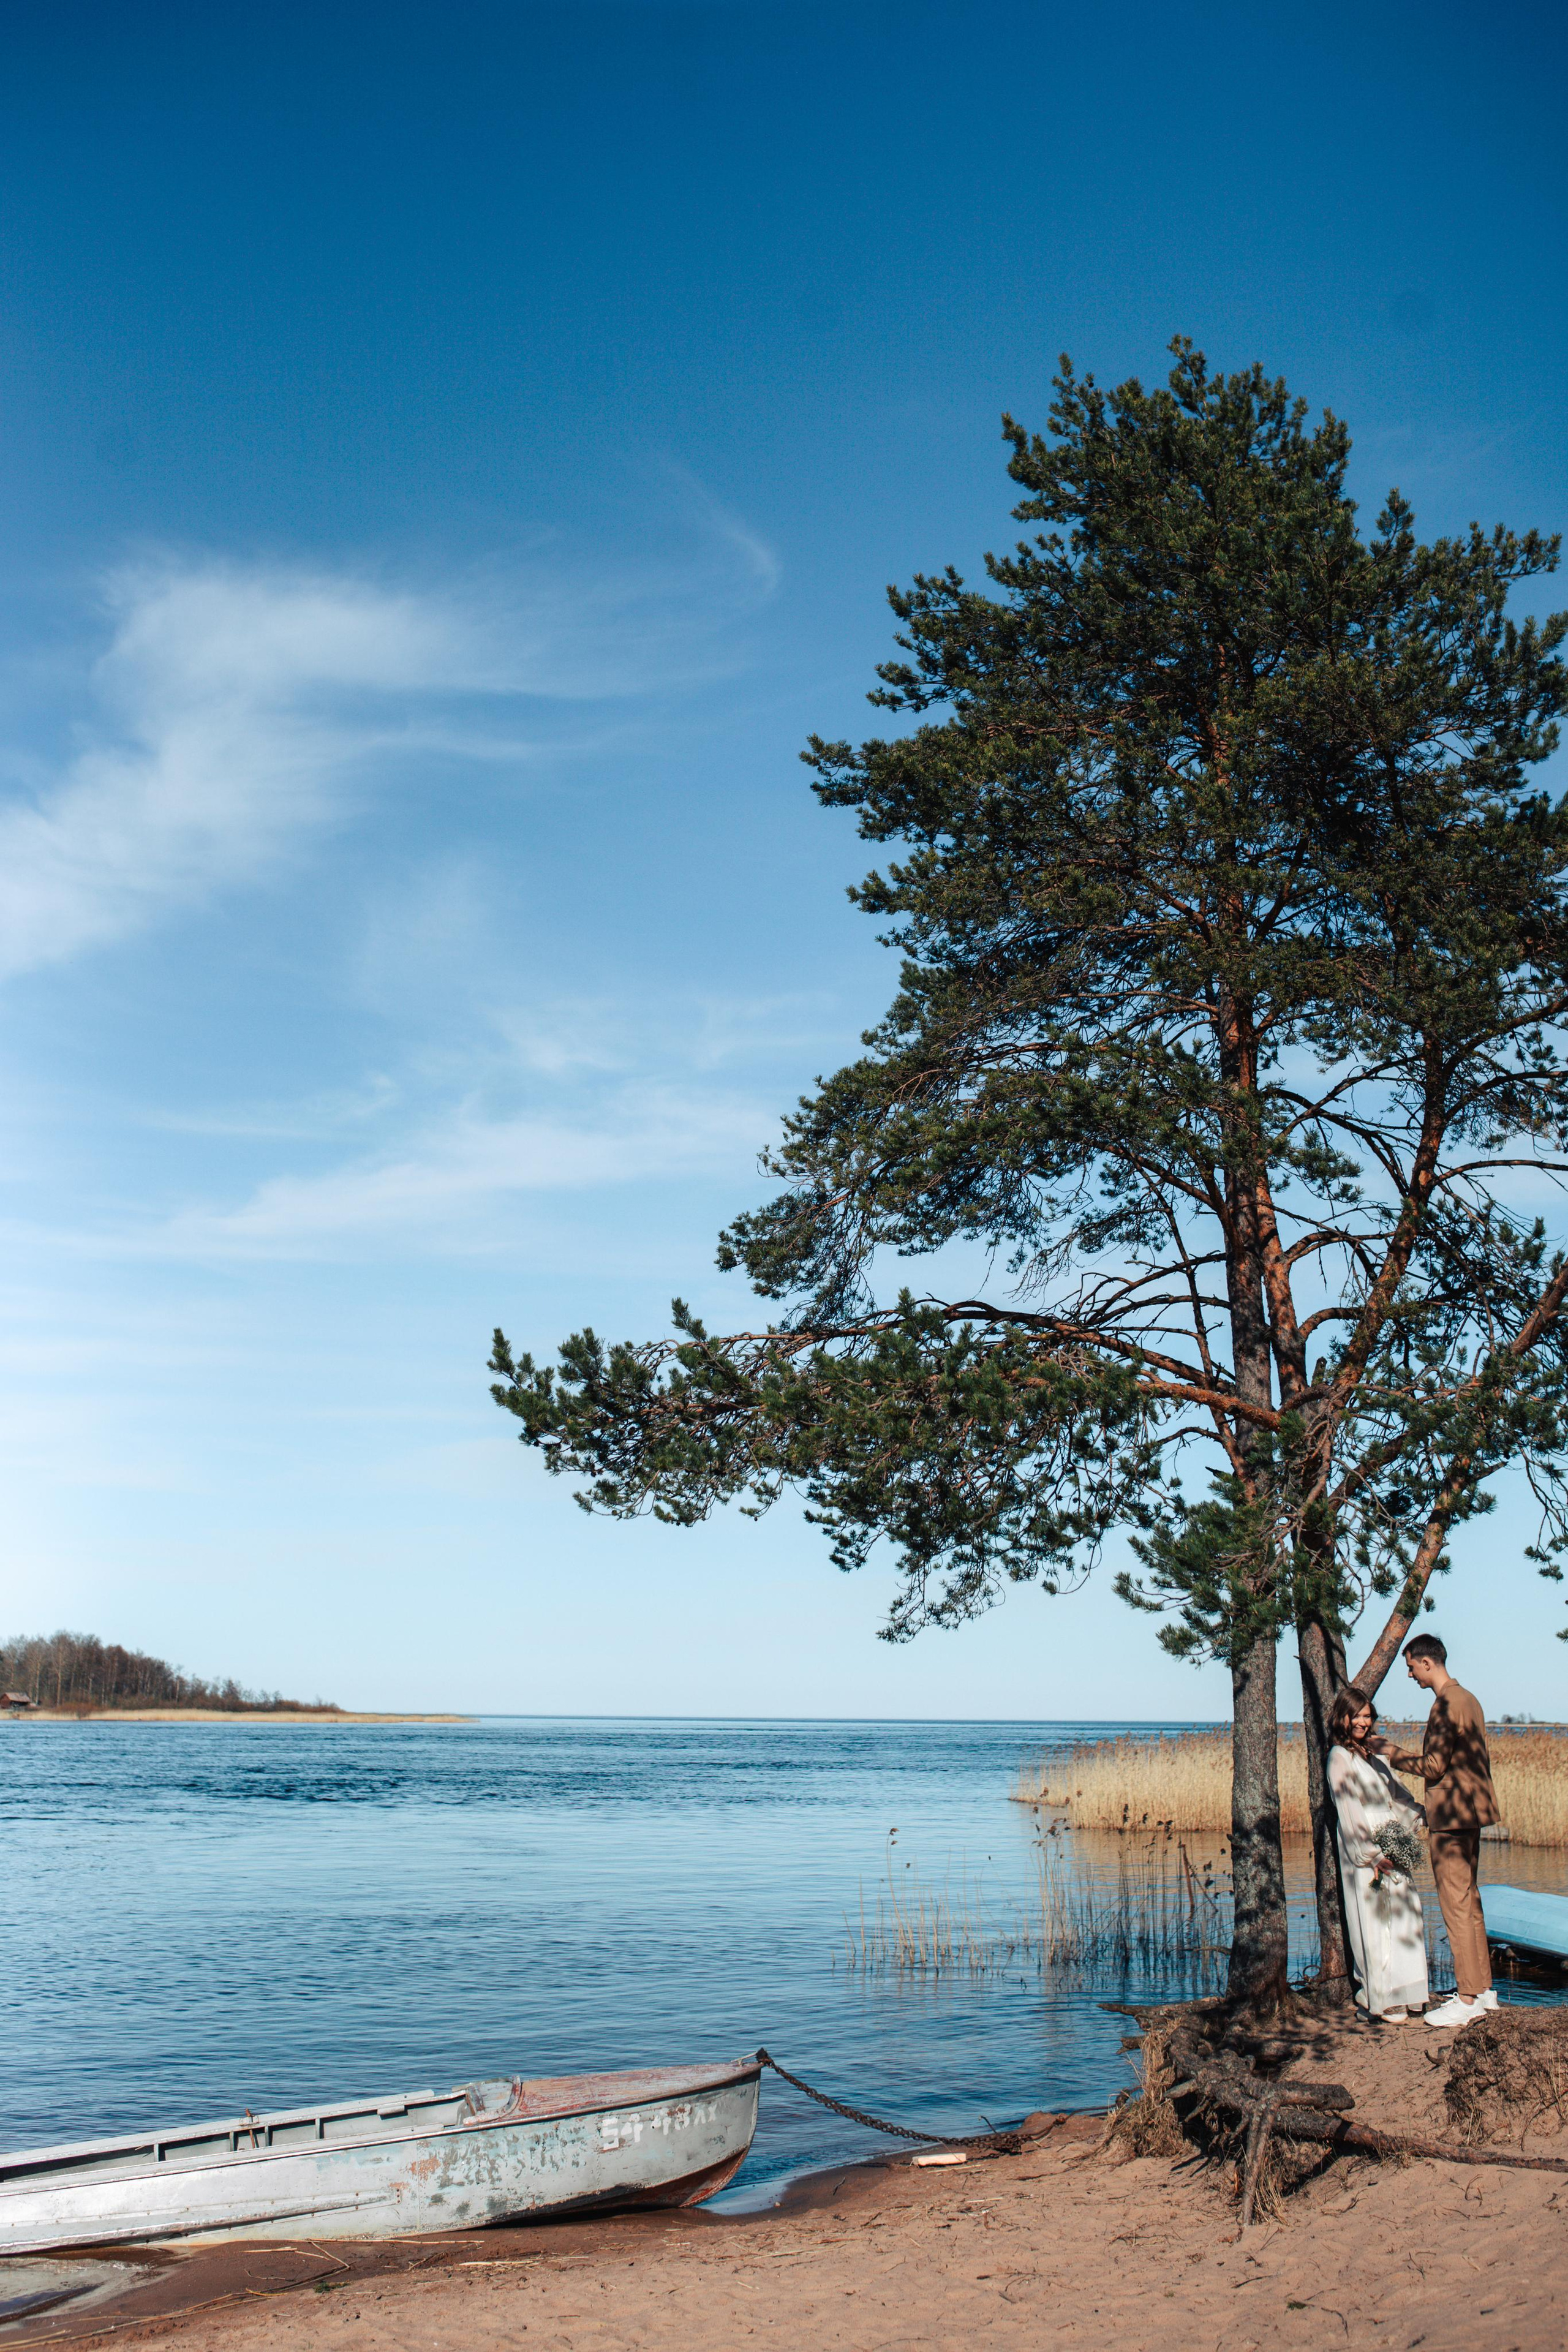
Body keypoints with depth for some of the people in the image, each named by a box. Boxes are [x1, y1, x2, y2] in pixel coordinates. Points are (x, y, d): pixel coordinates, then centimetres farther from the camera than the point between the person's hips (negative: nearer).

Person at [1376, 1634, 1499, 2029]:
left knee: (1456, 1906, -5)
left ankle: (1468, 2000, -2)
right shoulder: (1468, 1700, 13)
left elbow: (1434, 1766, -20)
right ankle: (1483, 1989, 22)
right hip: (1472, 1813, 10)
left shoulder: (1447, 1704, -18)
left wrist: (1393, 1756, -7)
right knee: (1470, 1902, 16)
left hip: (1452, 1818, -10)